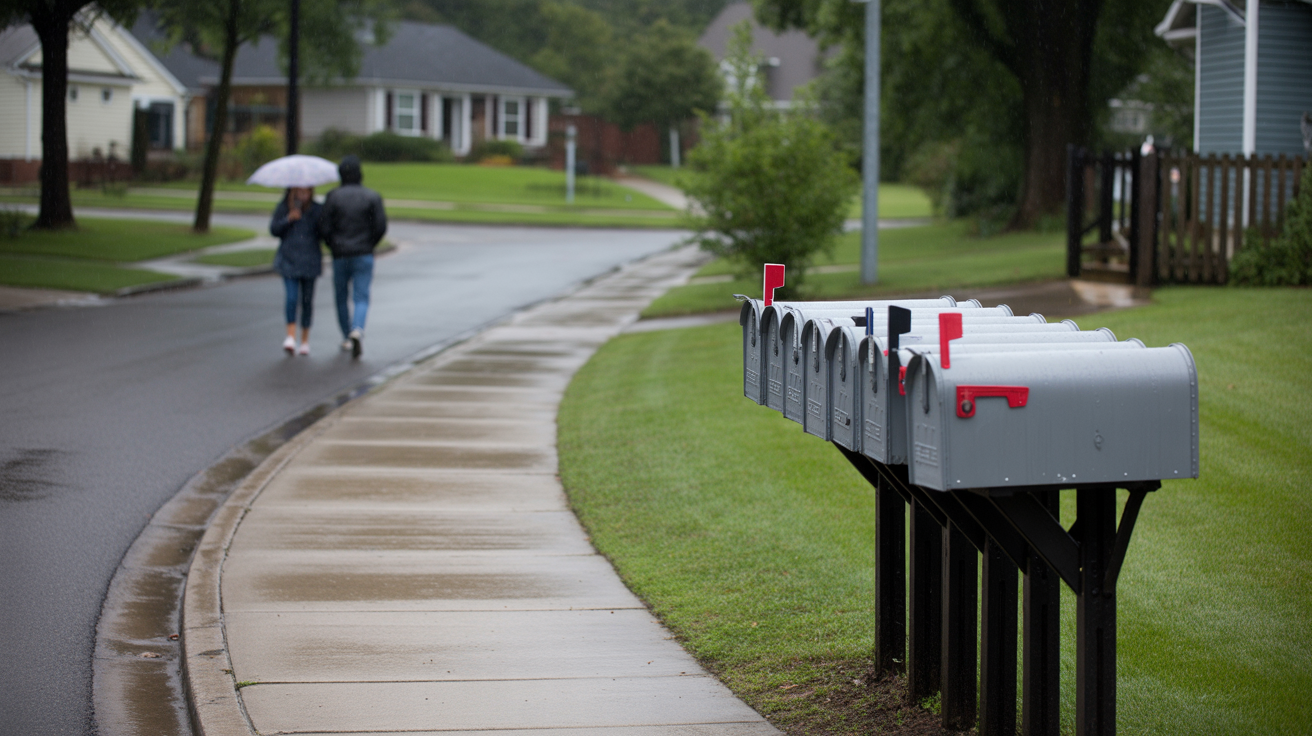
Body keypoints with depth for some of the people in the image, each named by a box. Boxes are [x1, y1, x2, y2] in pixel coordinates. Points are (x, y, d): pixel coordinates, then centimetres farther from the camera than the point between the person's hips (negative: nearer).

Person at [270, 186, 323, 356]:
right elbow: (274, 230, -1)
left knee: (307, 299, 6)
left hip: (310, 261, 1)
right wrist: (288, 219, -15)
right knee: (292, 297, -15)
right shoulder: (283, 207, 2)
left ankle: (305, 340, 17)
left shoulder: (317, 210, 2)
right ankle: (291, 336, -12)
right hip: (289, 259, -1)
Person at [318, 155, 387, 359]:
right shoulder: (372, 197, -3)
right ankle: (357, 330, -28)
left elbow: (324, 227, -7)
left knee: (342, 297, 17)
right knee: (361, 298, -2)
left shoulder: (333, 196, -4)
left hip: (340, 256, 1)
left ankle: (346, 338, 26)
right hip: (364, 256, -1)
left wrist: (333, 245, 12)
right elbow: (381, 226, -7)